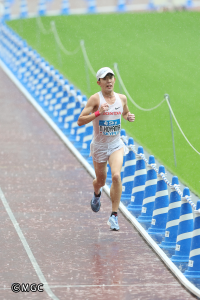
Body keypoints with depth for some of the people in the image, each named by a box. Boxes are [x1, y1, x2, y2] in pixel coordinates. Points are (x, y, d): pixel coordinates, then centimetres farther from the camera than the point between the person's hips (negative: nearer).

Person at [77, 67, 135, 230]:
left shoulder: (122, 98, 0)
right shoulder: (95, 99, -14)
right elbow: (80, 121, -19)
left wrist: (129, 116, -2)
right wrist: (98, 113, -32)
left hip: (116, 145, 2)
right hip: (99, 146, -2)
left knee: (116, 176, -21)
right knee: (101, 180, 14)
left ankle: (114, 215, -14)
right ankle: (97, 194, 54)